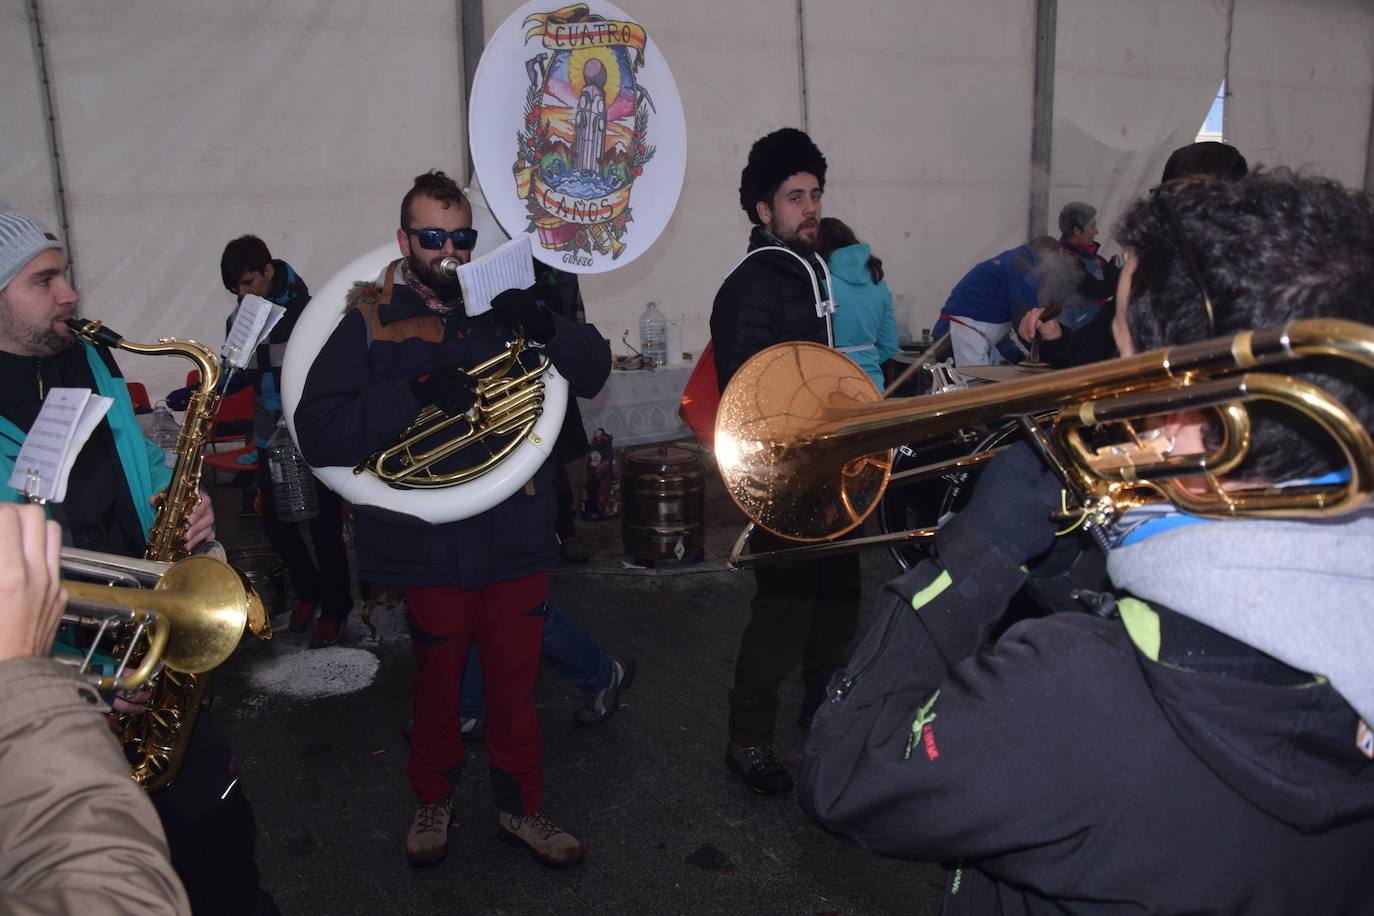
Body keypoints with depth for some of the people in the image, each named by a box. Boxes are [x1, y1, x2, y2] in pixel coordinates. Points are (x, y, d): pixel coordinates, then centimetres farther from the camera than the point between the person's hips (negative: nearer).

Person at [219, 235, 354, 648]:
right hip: (271, 439, 5)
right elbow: (236, 375, 14)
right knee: (276, 523, 9)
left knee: (324, 528, -1)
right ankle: (307, 590, 35)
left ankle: (334, 608, 21)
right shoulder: (238, 319, 4)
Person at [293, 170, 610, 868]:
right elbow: (318, 435, -13)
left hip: (517, 533, 2)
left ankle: (521, 805, 33)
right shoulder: (371, 321, -3)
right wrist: (415, 394, -25)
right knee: (437, 685, 15)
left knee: (515, 681, 13)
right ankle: (433, 800, 40)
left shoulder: (501, 307, 7)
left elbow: (593, 372, 4)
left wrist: (547, 329, -16)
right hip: (431, 543, -2)